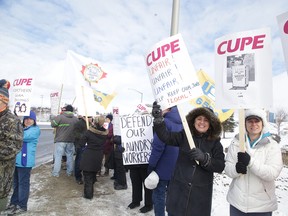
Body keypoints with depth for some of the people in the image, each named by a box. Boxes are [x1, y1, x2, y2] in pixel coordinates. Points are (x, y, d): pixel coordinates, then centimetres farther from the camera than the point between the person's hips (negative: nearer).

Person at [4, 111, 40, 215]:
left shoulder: (35, 129, -9)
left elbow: (24, 137, -24)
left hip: (25, 160, -7)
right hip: (16, 159, 8)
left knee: (23, 183, 2)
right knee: (15, 183, 18)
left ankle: (22, 206, 13)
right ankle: (14, 202, 33)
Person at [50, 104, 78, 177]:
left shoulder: (60, 117, -11)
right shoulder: (76, 119, 2)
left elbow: (53, 124, -3)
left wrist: (53, 118, 14)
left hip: (60, 140, -3)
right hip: (71, 141, 3)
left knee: (58, 156, 5)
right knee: (70, 156, 13)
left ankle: (56, 173, 10)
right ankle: (69, 172, 21)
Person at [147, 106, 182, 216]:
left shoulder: (165, 122, -16)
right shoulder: (182, 123, 7)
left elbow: (158, 146, -21)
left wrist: (151, 165, -12)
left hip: (163, 167, -7)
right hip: (177, 168, 7)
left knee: (159, 194, 7)